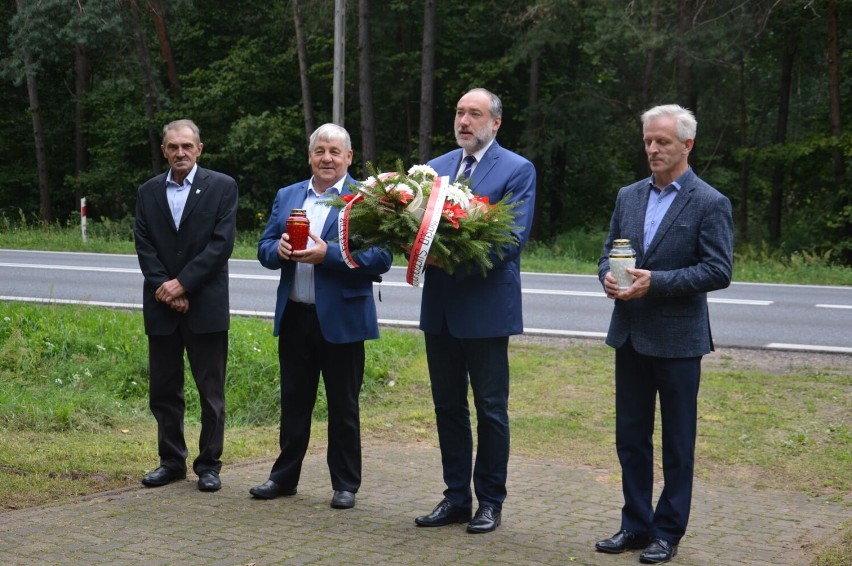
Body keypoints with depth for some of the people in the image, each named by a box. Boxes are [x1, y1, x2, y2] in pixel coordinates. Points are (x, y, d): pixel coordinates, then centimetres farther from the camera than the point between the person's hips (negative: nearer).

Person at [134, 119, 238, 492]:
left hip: (206, 305, -3)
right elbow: (144, 247, 4)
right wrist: (164, 287, -10)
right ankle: (171, 461, 21)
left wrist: (182, 283, -13)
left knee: (211, 392, 2)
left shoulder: (222, 187, 0)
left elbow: (221, 243, -9)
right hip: (161, 307, 3)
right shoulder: (149, 192, 10)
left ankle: (209, 464, 12)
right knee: (164, 390, 9)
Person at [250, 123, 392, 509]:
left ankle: (345, 485, 17)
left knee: (343, 405, 7)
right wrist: (279, 249, -13)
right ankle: (284, 477, 26)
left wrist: (327, 254, -23)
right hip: (294, 316, 5)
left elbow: (381, 257, -15)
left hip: (341, 319, -4)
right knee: (293, 401, 14)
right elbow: (264, 249, 10)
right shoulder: (287, 197, 11)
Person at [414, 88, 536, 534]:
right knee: (448, 405, 12)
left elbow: (513, 238, -14)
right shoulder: (435, 167, 12)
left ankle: (490, 501, 16)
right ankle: (456, 497, 23)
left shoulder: (517, 170, -5)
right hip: (440, 307, 5)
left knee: (490, 409, 5)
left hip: (486, 307, -5)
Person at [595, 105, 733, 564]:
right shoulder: (629, 197, 10)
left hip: (678, 339, -6)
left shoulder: (709, 204, -8)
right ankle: (636, 525, 25)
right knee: (630, 436, 12)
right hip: (630, 335, 6)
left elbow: (719, 270, -14)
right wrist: (607, 276, -9)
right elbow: (609, 251, 14)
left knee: (677, 441, 6)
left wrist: (656, 281, -21)